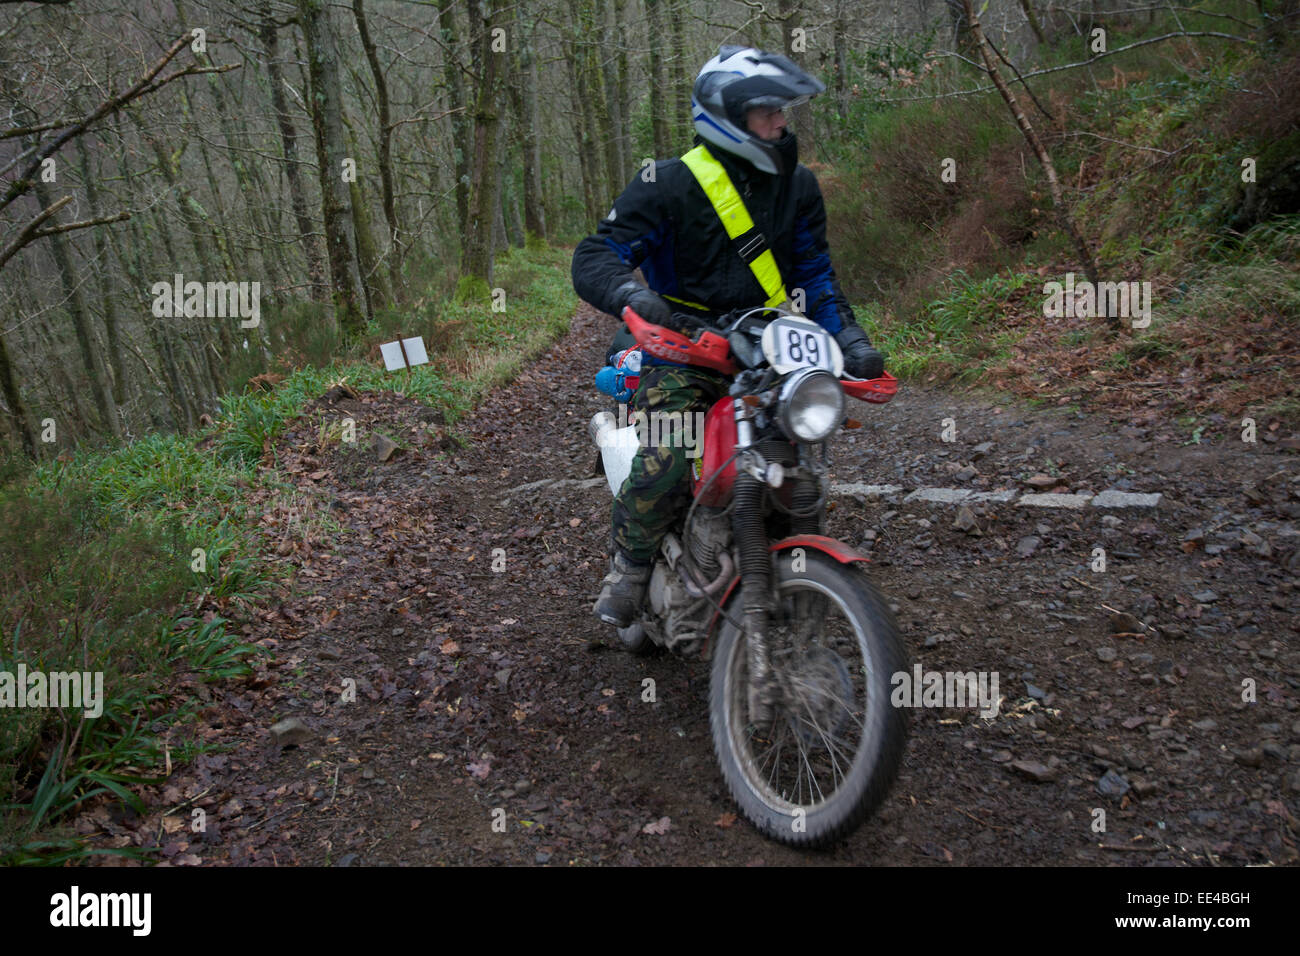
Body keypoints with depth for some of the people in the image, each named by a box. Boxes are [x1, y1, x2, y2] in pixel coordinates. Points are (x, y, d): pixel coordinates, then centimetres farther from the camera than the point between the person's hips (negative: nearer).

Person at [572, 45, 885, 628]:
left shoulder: (797, 186, 12)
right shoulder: (670, 185, -6)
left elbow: (815, 274, 17)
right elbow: (594, 257, -10)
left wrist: (850, 340, 1)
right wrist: (633, 295, -32)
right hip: (681, 350, -5)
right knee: (665, 466, -27)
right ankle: (629, 564, 2)